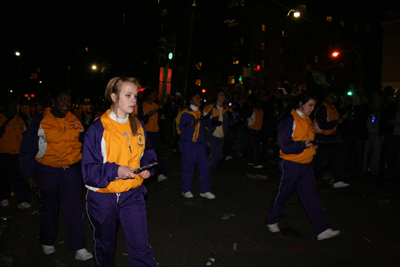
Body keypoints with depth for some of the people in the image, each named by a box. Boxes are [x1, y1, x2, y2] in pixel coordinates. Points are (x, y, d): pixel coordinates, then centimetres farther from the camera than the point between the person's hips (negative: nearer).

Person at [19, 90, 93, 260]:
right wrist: (29, 173, -3)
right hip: (47, 171, -1)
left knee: (73, 206, -6)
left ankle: (79, 249, -1)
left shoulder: (74, 121, 6)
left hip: (71, 170, 2)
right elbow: (27, 149, 0)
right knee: (49, 208, 14)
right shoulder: (40, 121, -4)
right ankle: (47, 243, 37)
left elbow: (82, 143, 14)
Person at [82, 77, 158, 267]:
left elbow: (147, 152, 14)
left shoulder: (138, 126, 1)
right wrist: (115, 170, -26)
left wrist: (146, 167, -6)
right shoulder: (98, 128, -13)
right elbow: (89, 168, -13)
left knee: (140, 247, 0)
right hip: (102, 197, -2)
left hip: (132, 194, 2)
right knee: (105, 246, 21)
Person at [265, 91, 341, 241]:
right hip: (291, 164, -7)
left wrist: (312, 144, 4)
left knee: (311, 196, 6)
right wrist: (303, 145, -20)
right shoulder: (290, 120, -14)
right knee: (282, 194, 7)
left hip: (305, 165, 7)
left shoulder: (307, 120, 13)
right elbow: (284, 145, -18)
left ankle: (323, 229, 9)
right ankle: (271, 221, 27)